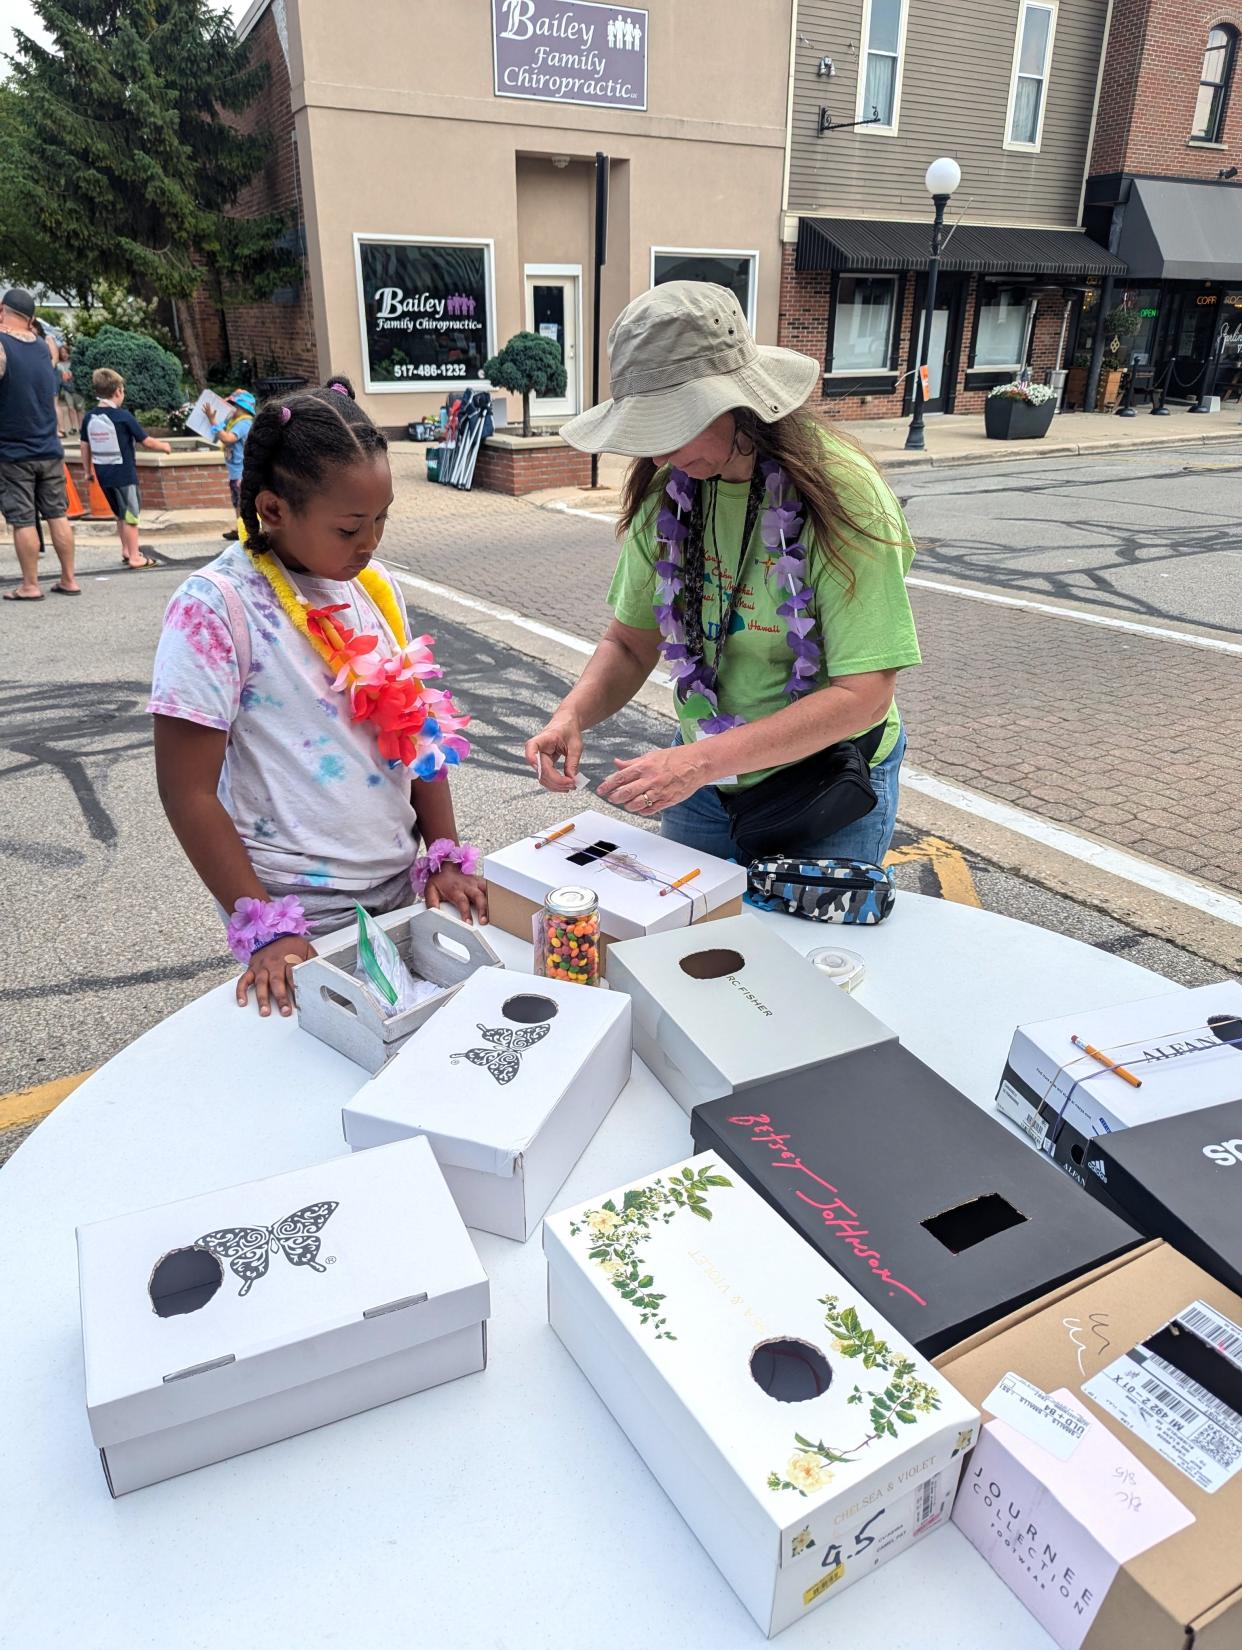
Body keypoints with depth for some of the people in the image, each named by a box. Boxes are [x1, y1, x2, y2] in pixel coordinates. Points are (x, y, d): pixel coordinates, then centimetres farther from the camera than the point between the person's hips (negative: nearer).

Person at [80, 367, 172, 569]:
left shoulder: (89, 418, 3)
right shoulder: (123, 416, -13)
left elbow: (85, 446, 8)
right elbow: (146, 442, -11)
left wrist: (87, 471, 17)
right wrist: (165, 446, 6)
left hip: (102, 473, 6)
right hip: (123, 473, -6)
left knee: (121, 514, 20)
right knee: (130, 515, 1)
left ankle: (126, 550, 26)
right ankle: (134, 557, 4)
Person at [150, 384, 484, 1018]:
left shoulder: (377, 587, 2)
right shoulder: (217, 608, -15)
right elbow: (187, 790, -14)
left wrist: (446, 855, 2)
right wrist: (263, 930, -16)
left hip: (402, 888, 6)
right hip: (300, 915, -5)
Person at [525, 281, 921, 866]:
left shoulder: (841, 495, -22)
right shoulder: (667, 493, -7)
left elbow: (862, 694, -26)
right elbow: (630, 644, 1)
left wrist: (703, 759, -34)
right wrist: (572, 716, -20)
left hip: (826, 792, -4)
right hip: (700, 779, 5)